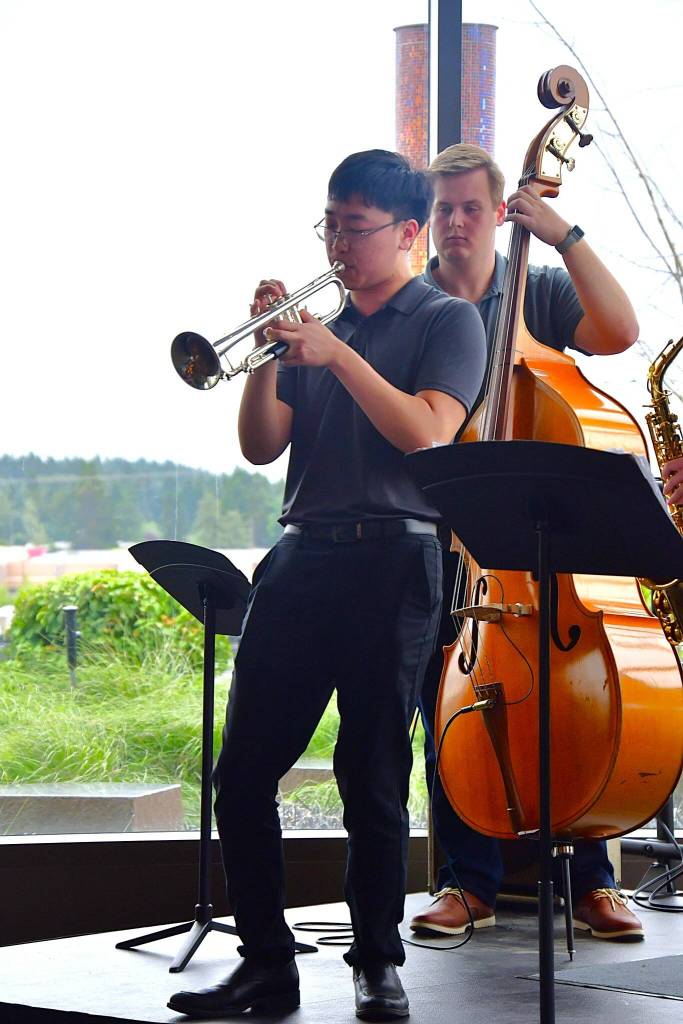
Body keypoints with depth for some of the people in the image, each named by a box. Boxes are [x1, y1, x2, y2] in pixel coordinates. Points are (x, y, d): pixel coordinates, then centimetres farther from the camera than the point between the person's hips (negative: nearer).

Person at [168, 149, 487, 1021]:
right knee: (242, 774, -1)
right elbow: (261, 448, 10)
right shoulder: (316, 322, 18)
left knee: (373, 778, -3)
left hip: (392, 563, -5)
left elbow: (427, 433, -12)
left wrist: (335, 353, -16)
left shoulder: (447, 320, 5)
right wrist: (268, 351, -4)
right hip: (301, 555, 5)